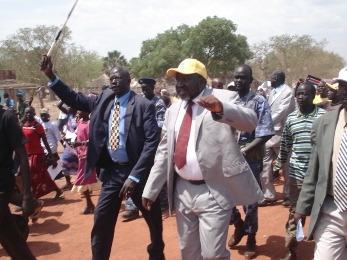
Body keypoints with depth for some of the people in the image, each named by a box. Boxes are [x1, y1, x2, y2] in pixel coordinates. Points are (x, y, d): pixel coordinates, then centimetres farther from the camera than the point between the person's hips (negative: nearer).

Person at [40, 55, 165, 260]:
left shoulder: (144, 105, -11)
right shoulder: (103, 100, 5)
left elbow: (152, 143, -16)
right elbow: (74, 99, 8)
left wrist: (134, 176, -21)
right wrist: (50, 75, -5)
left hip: (137, 171, -3)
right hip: (112, 171, 4)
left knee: (153, 218, 14)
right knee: (102, 219, 7)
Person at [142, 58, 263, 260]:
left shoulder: (224, 98, -5)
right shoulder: (173, 110, 10)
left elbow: (250, 121, -22)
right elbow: (164, 152, 13)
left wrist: (221, 108, -41)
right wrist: (150, 190, 11)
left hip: (214, 192, -5)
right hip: (183, 190, 6)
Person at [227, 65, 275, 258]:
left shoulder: (259, 102, -5)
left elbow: (265, 134, -12)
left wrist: (244, 150, -19)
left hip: (251, 158, -3)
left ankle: (251, 237, 29)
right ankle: (238, 225, 33)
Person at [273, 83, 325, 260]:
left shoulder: (324, 116, -5)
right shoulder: (291, 118, 5)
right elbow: (285, 145, 12)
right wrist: (278, 166, 14)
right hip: (297, 173, 3)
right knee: (295, 211, 9)